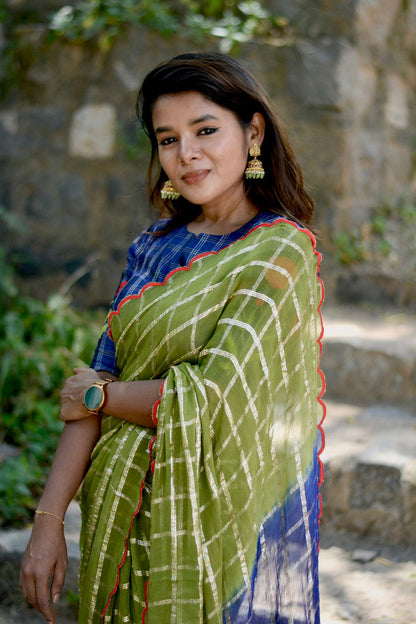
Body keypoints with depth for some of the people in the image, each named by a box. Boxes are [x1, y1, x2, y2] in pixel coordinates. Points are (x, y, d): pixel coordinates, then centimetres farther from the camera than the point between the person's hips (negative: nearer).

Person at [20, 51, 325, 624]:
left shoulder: (281, 254, -14)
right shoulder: (155, 246, 5)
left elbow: (214, 400, -22)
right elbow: (101, 373, 1)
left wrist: (95, 396, -6)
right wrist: (48, 519, -5)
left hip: (221, 522, -6)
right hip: (130, 511, 6)